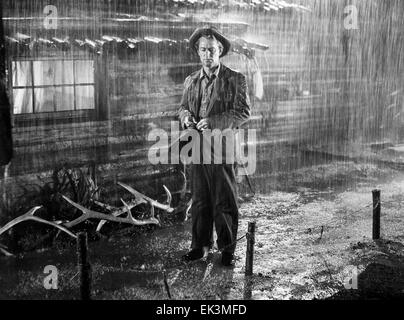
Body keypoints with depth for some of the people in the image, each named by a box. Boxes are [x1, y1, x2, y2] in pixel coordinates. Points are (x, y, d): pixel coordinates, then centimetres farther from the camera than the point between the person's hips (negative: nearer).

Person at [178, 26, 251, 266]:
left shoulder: (235, 79, -3)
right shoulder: (191, 81, 12)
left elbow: (243, 113, -9)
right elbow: (184, 107, 19)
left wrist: (212, 122, -20)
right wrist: (186, 117, -7)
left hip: (223, 148, -4)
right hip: (197, 148, 4)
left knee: (225, 201, 3)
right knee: (200, 200, 12)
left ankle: (227, 249, 17)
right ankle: (200, 245, 24)